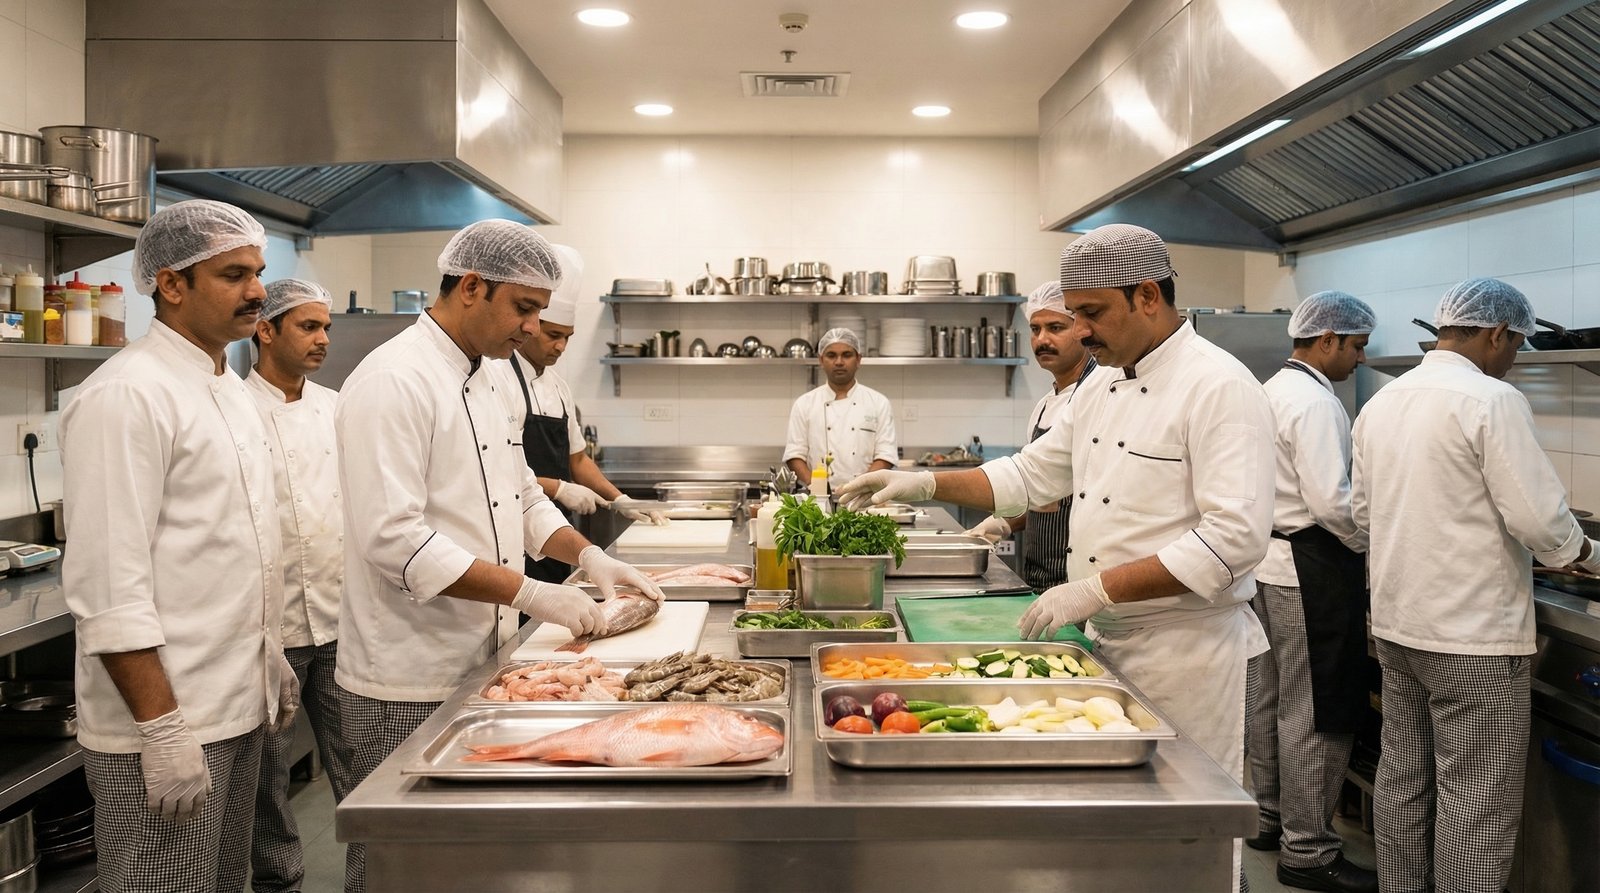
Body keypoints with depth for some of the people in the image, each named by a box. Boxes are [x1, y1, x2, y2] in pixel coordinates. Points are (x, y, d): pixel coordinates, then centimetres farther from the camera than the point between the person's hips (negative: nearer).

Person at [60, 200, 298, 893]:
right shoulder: (127, 395, -17)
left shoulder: (227, 388, 12)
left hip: (238, 705, 9)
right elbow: (108, 586, -22)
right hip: (163, 722, -9)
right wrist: (163, 729, -22)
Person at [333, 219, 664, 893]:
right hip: (407, 685, -9)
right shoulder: (393, 381, -18)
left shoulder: (482, 381, 12)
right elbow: (395, 540, -26)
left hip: (478, 666, 9)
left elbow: (522, 497, 21)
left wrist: (589, 556, 5)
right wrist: (531, 594, -24)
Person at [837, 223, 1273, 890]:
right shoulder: (1101, 387, 10)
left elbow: (1233, 539, -24)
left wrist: (1097, 589, -25)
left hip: (1186, 649, -8)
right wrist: (924, 483, 3)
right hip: (1110, 638, 8)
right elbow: (1031, 474, 15)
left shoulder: (1220, 386, -17)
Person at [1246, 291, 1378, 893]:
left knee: (1271, 700, 17)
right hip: (1311, 569, -10)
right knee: (1317, 714, -2)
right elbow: (1331, 501, -23)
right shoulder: (1315, 402, -18)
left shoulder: (1274, 390, 13)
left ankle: (1270, 817, 30)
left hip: (1270, 560, 10)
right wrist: (1376, 543, -7)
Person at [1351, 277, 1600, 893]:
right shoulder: (1491, 400, -15)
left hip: (1396, 623, 8)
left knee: (1403, 777, 16)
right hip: (1472, 635, -8)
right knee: (1479, 798, 2)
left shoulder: (1381, 403, 8)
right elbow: (1539, 518, -16)